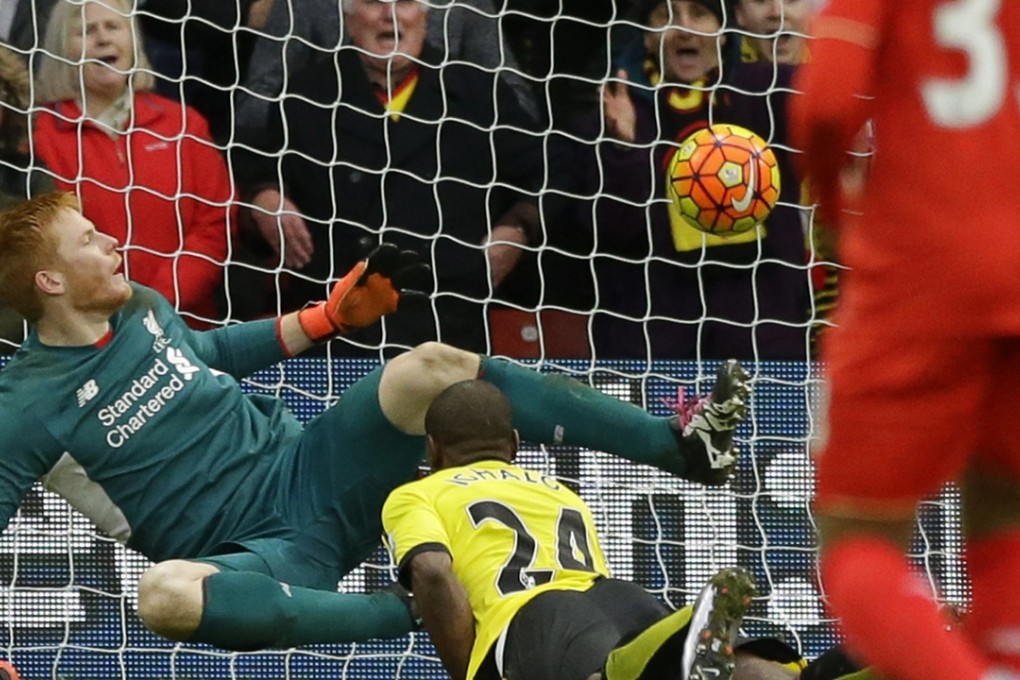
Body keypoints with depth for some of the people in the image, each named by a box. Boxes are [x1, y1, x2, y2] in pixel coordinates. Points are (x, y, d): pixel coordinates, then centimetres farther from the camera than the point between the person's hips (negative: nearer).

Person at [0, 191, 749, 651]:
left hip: (310, 470, 6)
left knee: (434, 367, -15)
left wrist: (333, 316, 26)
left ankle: (683, 442, -14)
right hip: (262, 552, -6)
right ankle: (421, 608, -35)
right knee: (167, 595, -40)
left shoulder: (142, 309, 9)